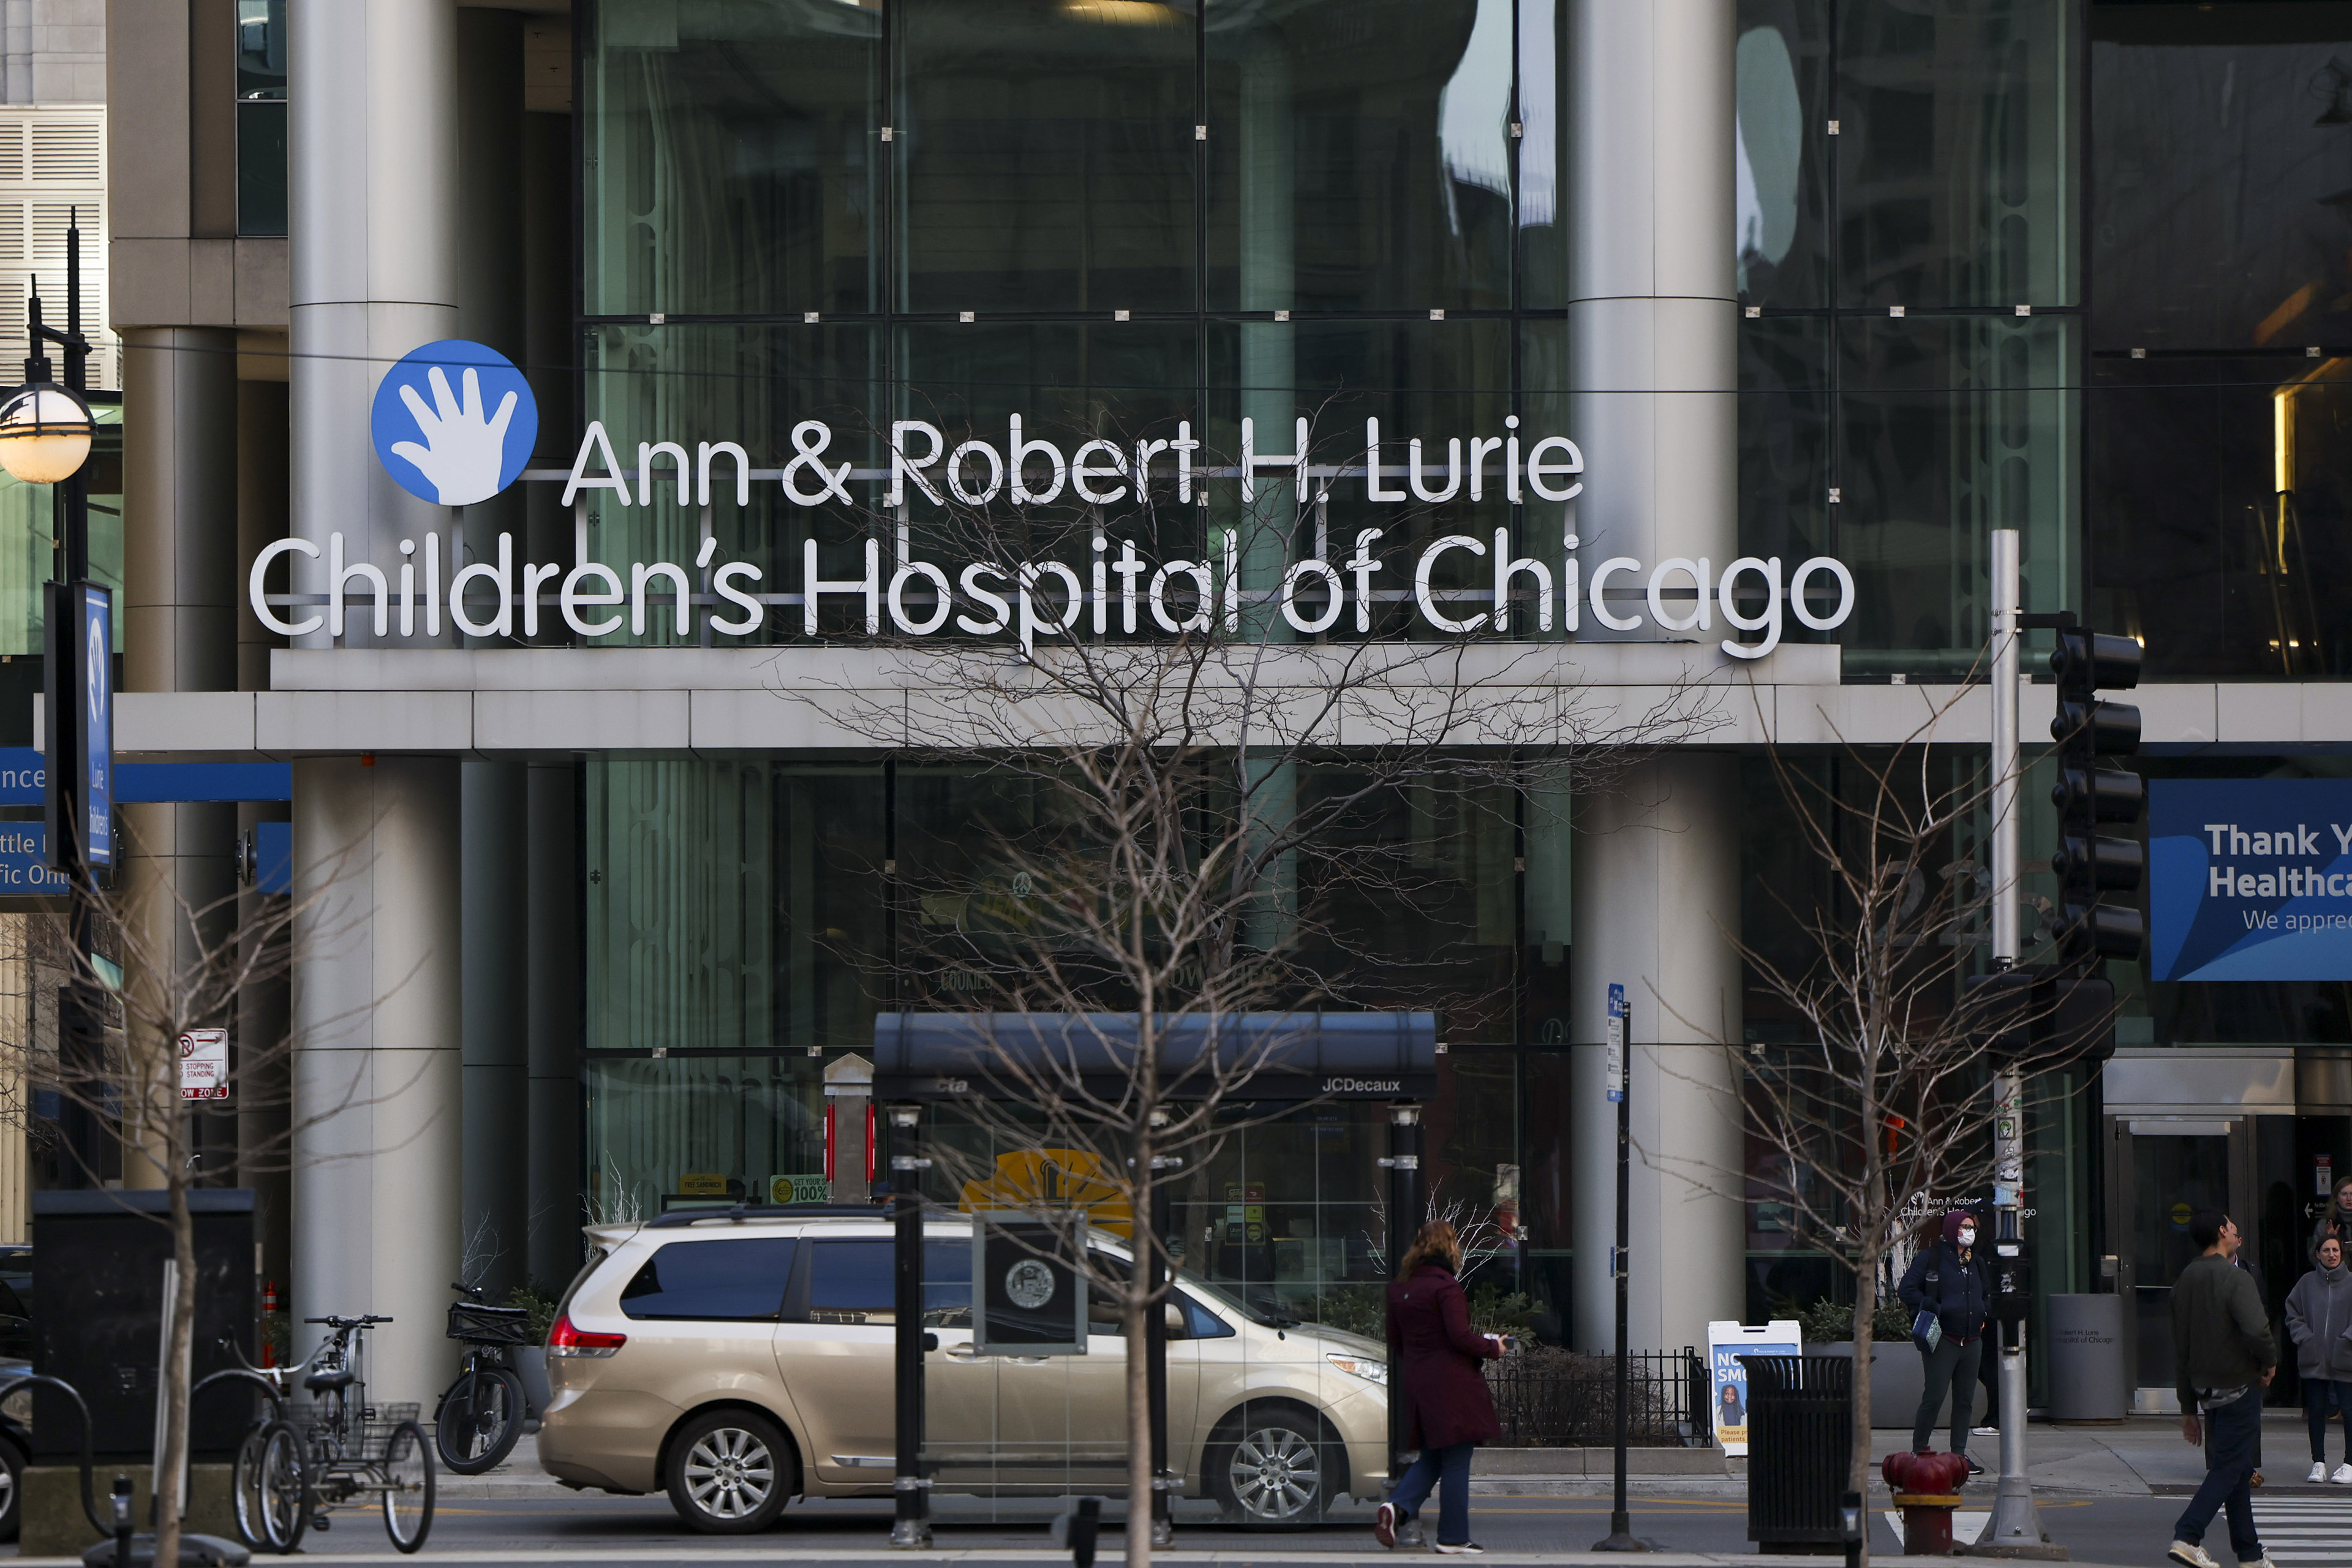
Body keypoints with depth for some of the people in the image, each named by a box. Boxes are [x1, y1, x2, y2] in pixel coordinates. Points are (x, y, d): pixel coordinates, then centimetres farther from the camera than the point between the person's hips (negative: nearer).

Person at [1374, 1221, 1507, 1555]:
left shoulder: (1399, 1287, 9)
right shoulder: (1445, 1286, -14)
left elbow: (1395, 1340, 14)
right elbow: (1460, 1336, -19)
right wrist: (1493, 1347, -3)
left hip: (1416, 1383, 7)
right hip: (1451, 1385, -7)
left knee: (1432, 1458, 17)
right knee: (1456, 1462, 1)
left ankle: (1397, 1506, -5)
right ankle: (1453, 1537, 5)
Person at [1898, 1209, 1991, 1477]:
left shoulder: (1976, 1263, 18)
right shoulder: (1931, 1258, -2)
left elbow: (1988, 1294, 32)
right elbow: (1907, 1289, -6)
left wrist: (1983, 1313, 12)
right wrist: (1932, 1309, -16)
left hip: (1972, 1341, 7)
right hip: (1944, 1341, -6)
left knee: (1965, 1400, 6)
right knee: (1934, 1398, -9)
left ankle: (1959, 1455, 11)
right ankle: (1918, 1452, -1)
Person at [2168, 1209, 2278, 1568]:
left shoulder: (2185, 1280, 9)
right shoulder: (2235, 1278, -15)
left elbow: (2180, 1350, 13)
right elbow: (2257, 1329, -31)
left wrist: (2189, 1407, 18)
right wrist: (2270, 1362, -9)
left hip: (2205, 1389, 8)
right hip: (2238, 1386, -8)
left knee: (2236, 1469, 15)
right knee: (2229, 1468, -5)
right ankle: (2187, 1537, -18)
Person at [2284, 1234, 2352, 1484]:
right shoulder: (2307, 1283, 5)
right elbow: (2293, 1313, 10)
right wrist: (2304, 1337, -4)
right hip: (2314, 1358, 2)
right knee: (2316, 1412, 7)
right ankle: (2318, 1463, 15)